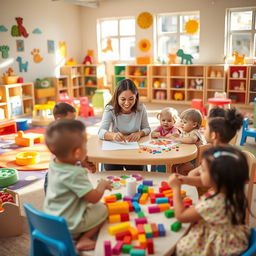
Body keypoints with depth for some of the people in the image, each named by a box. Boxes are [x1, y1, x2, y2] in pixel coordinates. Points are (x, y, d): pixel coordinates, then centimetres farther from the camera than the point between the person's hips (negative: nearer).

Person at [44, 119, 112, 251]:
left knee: (90, 206, 26)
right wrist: (102, 185, -5)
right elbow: (94, 198, -22)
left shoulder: (53, 163, -7)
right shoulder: (75, 174, -31)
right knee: (102, 209, 5)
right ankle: (83, 240, 3)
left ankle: (77, 235, 17)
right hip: (68, 225, -8)